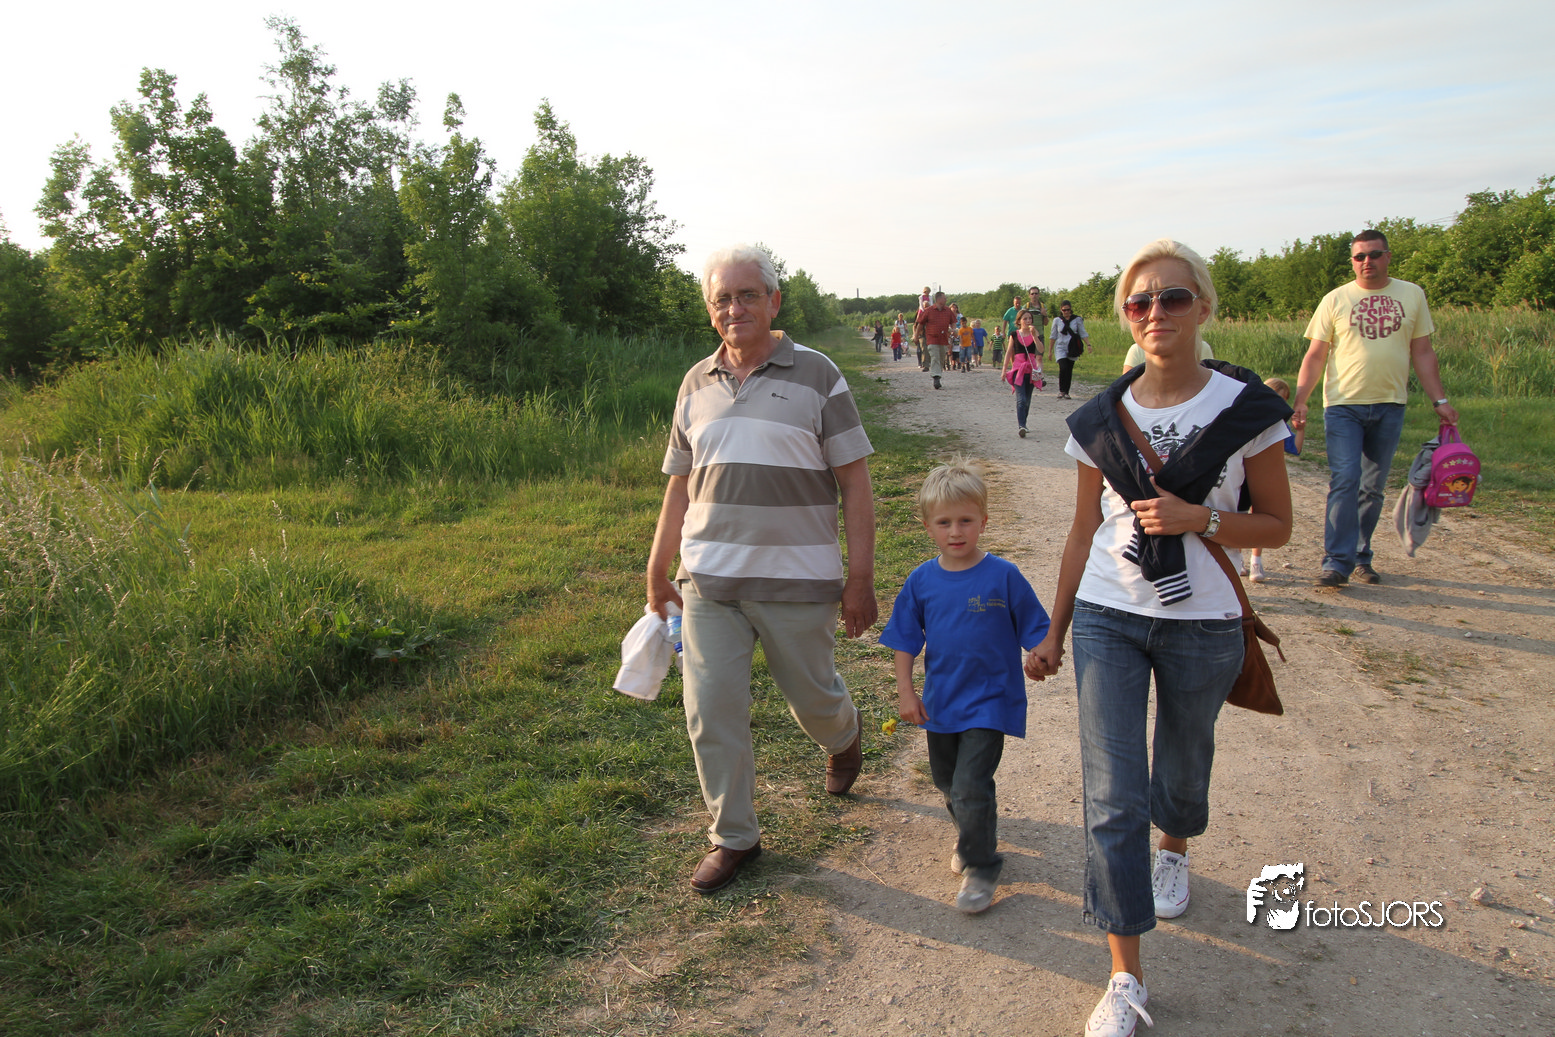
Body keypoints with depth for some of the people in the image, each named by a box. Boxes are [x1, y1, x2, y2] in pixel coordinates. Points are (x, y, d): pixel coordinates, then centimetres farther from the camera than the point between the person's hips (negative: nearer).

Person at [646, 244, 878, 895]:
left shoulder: (816, 376, -3)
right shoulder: (697, 385, 8)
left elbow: (855, 483, -3)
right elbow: (679, 488, 15)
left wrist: (860, 579, -8)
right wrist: (657, 576, 15)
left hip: (797, 580, -3)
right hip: (708, 580, 3)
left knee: (813, 700, 12)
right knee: (711, 713, 3)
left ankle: (844, 737, 49)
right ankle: (733, 836, 22)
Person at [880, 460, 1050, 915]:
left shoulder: (1003, 576, -13)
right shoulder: (922, 580, -4)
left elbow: (1035, 630, -4)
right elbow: (905, 639, 2)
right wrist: (905, 692, -3)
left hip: (990, 701, -5)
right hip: (941, 700, 5)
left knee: (971, 786, -10)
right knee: (946, 781, 20)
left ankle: (981, 866, 13)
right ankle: (977, 832, 49)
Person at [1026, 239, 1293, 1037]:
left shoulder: (1245, 408, -6)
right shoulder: (1101, 419, 0)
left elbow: (1276, 525, 0)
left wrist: (1197, 519, -20)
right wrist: (1053, 632, 11)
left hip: (1203, 625, 0)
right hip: (1107, 618, 1)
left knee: (1182, 764, 21)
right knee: (1112, 797, -4)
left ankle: (1173, 849, 57)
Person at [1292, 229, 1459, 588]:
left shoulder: (1412, 296, 9)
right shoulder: (1335, 300, 3)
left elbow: (1422, 353, 12)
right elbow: (1315, 356, 1)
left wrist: (1439, 400, 7)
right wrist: (1300, 401, -9)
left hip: (1390, 406, 2)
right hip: (1344, 405, -2)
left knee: (1373, 488, 7)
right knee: (1344, 482, -12)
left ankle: (1360, 557, 17)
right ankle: (1337, 561, -10)